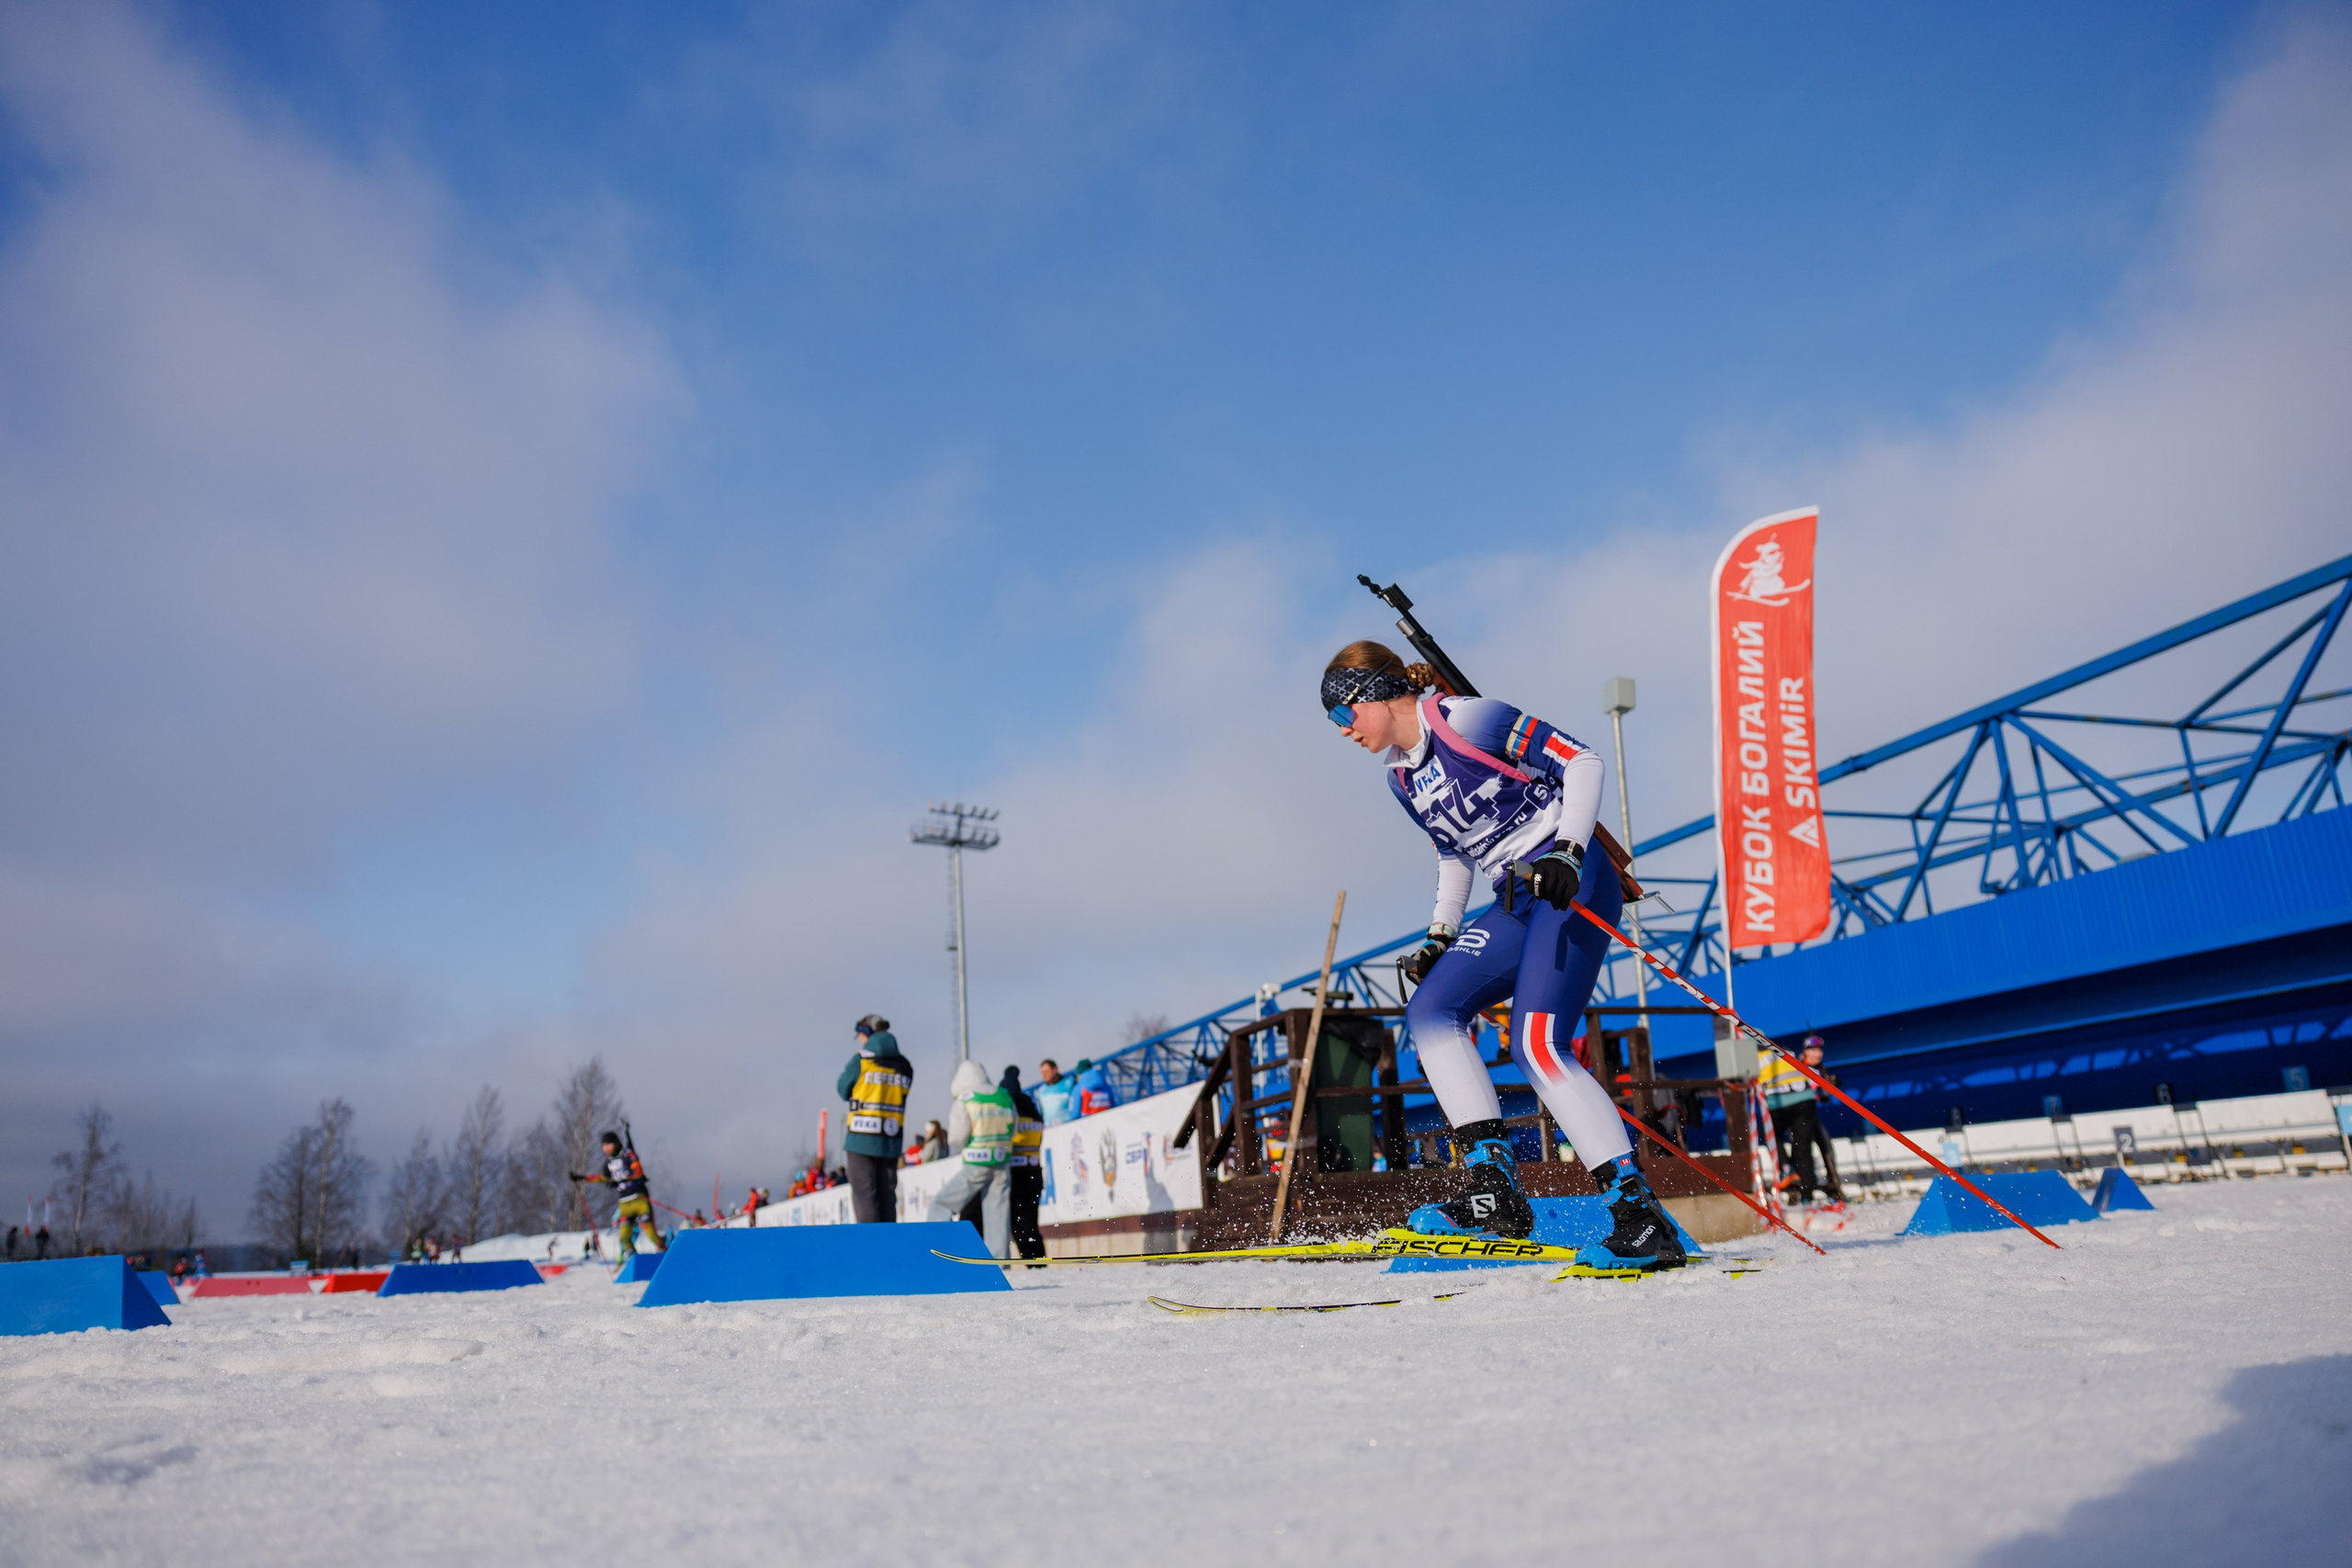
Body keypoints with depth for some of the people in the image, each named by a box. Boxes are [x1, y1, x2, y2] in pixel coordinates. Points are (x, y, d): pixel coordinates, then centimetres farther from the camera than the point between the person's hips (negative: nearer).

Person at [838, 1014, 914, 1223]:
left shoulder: (861, 1060, -5)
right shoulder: (904, 1066, 7)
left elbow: (843, 1090, 6)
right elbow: (898, 1096, 10)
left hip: (862, 1141, -4)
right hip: (891, 1142, 4)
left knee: (864, 1195, -2)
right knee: (887, 1196, 11)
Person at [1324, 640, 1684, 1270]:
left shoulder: (1468, 719, -10)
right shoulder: (1400, 775, 15)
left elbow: (1582, 760, -11)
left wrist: (1567, 851, -23)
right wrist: (1440, 937, 18)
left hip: (1572, 882, -9)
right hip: (1517, 902, 9)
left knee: (1536, 1045, -21)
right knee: (1430, 1012, -5)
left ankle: (1642, 1218, -17)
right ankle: (1497, 1196, -9)